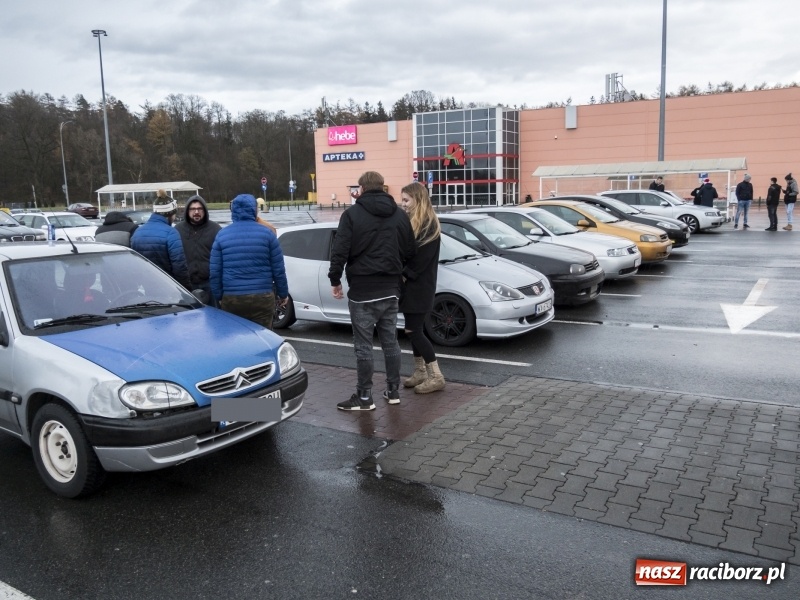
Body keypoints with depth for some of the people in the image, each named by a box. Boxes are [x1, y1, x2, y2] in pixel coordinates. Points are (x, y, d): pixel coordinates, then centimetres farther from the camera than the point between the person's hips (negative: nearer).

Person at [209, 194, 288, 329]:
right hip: (262, 297, -1)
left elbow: (214, 271, 3)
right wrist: (283, 293, 10)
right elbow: (278, 269, 0)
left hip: (231, 299, 2)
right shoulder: (266, 233, -1)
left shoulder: (222, 235, 4)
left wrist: (219, 296, 14)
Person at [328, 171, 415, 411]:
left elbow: (340, 251, -13)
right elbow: (410, 252, 10)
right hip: (390, 289, 6)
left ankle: (364, 397, 5)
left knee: (363, 345, 0)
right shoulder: (400, 215, 9)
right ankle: (393, 391, 21)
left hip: (362, 290, -5)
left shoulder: (352, 214, -7)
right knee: (390, 341, 14)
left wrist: (335, 279, -1)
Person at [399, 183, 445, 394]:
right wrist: (400, 274, -2)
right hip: (410, 286, 8)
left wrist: (405, 275, -16)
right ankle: (420, 372, 22)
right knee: (414, 330, 12)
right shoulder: (409, 222, 14)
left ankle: (436, 376, 0)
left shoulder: (428, 225, -12)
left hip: (419, 287, -8)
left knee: (414, 331, -7)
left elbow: (422, 257, -19)